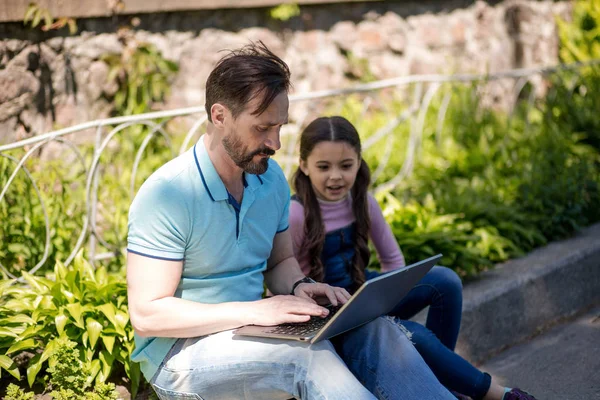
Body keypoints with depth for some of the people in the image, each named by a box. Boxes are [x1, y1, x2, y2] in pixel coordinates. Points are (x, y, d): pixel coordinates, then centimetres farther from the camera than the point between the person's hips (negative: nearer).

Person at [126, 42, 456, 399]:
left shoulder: (271, 178, 4)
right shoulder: (167, 194, -18)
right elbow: (146, 314, -20)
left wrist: (299, 287, -6)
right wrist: (253, 311, -26)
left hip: (248, 330, 7)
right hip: (182, 353, -6)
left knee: (373, 330, -19)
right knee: (308, 354, -33)